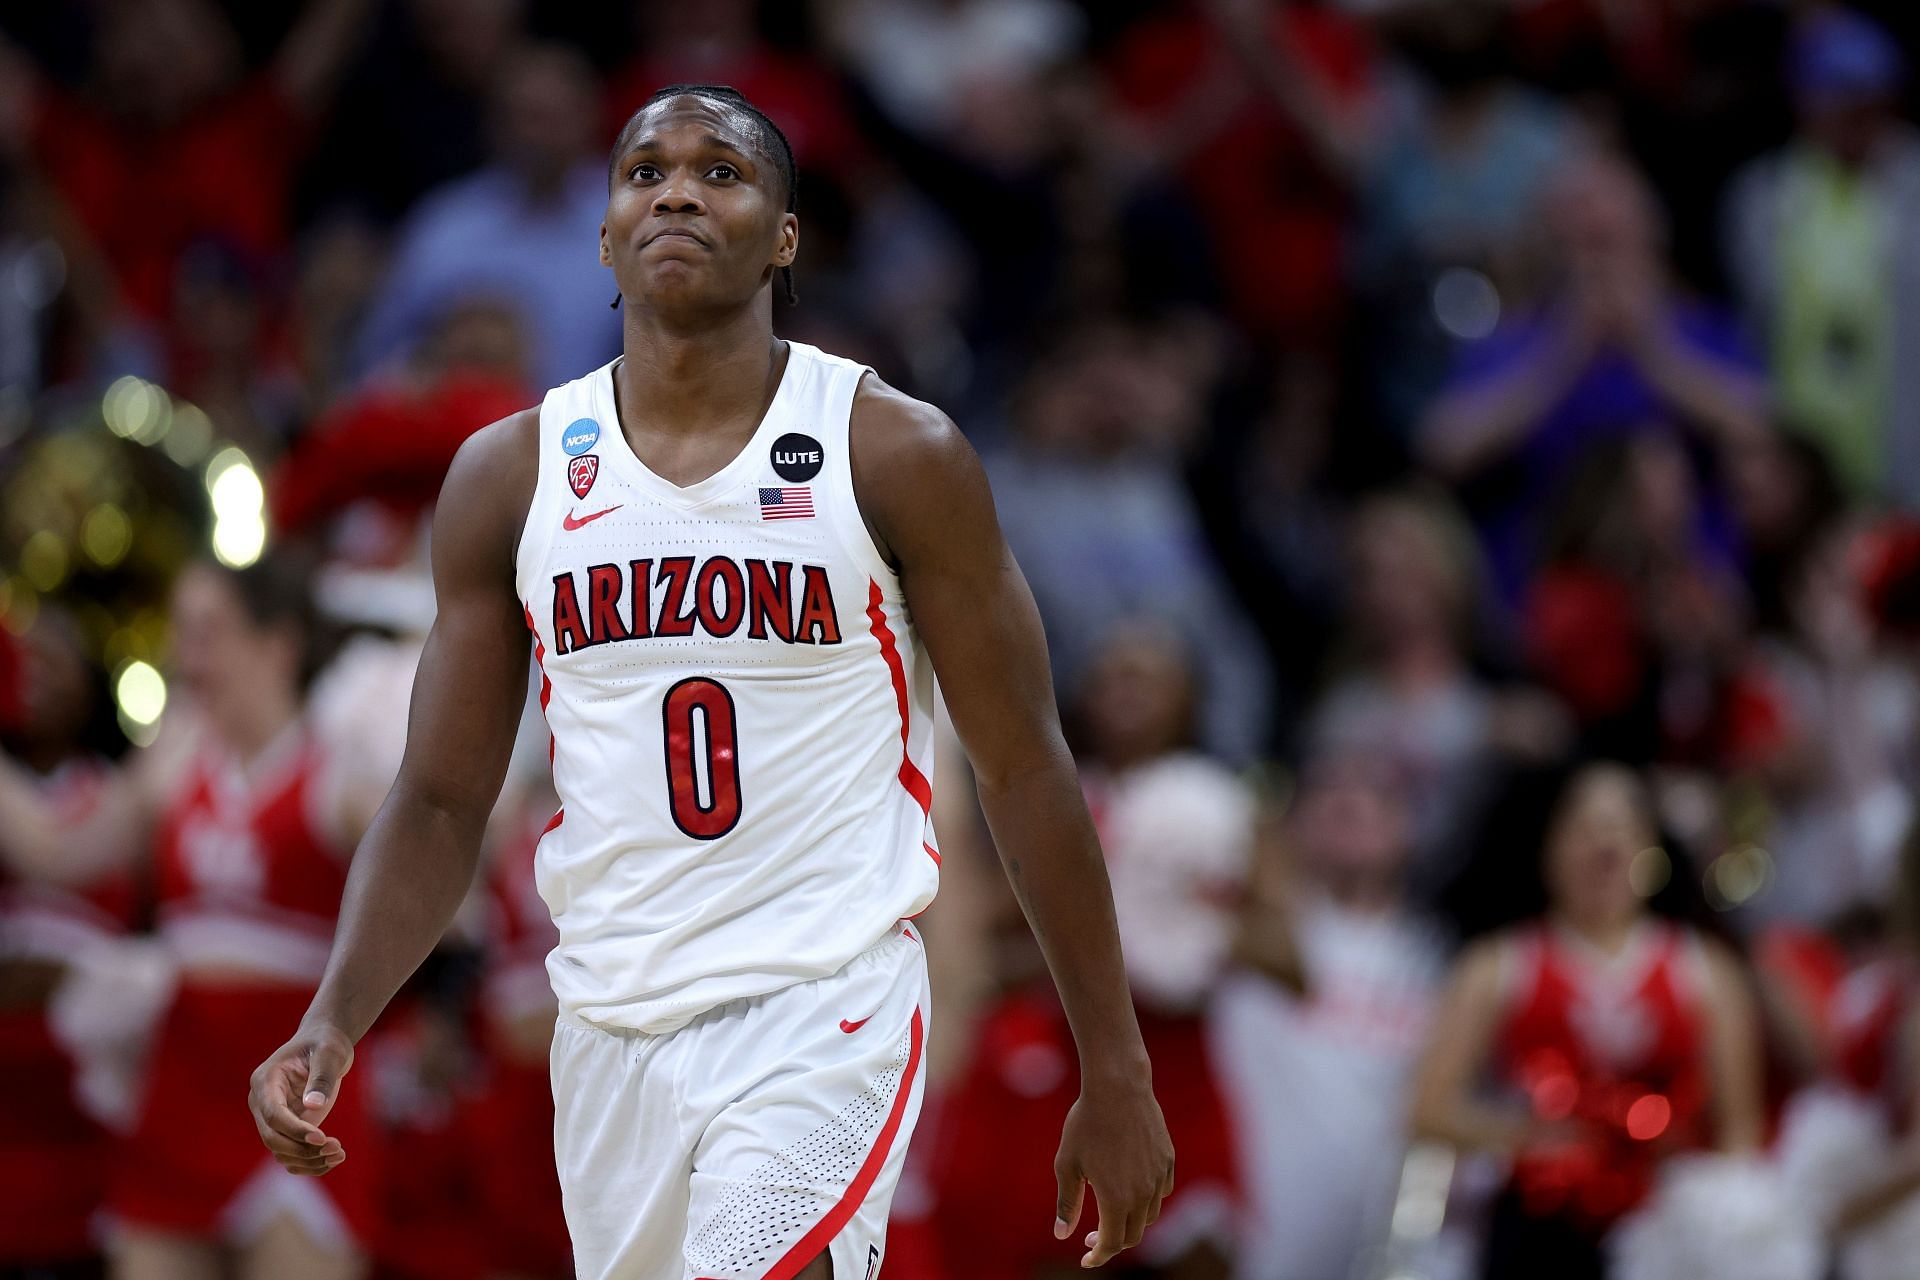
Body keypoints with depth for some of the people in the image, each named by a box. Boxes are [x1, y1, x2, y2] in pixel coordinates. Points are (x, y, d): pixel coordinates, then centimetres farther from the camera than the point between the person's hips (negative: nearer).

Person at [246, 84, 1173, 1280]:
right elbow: (441, 803, 8)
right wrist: (332, 1026, -8)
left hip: (824, 1010, -5)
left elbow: (1024, 768, 1)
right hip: (612, 1031, 5)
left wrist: (1117, 1074, 1)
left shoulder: (896, 454, -2)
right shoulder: (509, 475, 7)